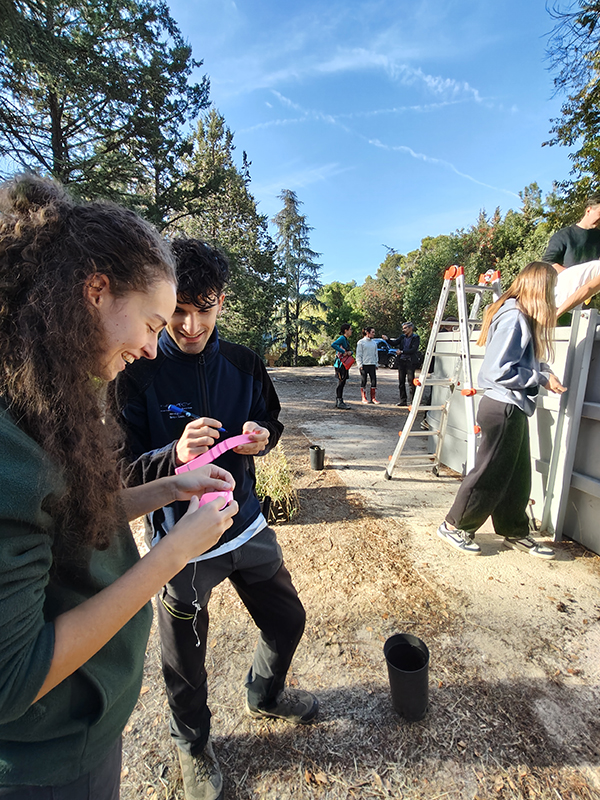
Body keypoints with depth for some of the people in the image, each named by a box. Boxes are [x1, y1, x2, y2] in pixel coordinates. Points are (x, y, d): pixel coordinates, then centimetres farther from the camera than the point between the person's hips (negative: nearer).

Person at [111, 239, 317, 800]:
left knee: (286, 619, 22)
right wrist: (174, 456, -34)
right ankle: (193, 745, 53)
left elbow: (271, 420, 9)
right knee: (185, 660, 17)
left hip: (247, 524, 5)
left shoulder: (243, 363, -3)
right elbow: (122, 470, -14)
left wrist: (263, 436, -14)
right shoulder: (137, 375, -15)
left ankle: (264, 696, 56)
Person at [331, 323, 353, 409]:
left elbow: (350, 350, 19)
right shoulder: (342, 338, -13)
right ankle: (339, 403, -2)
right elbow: (333, 344, -30)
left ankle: (339, 402, 19)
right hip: (340, 364, -10)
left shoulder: (346, 340, 17)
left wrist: (350, 352, -5)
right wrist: (343, 352, -26)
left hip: (344, 364, 10)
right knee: (341, 382, -7)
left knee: (342, 383, 12)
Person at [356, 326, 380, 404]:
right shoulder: (361, 342, -1)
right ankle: (363, 398, 11)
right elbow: (358, 355, -3)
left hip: (372, 365, 5)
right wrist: (360, 365, -10)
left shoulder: (374, 343, 14)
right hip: (364, 365, -4)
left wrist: (376, 364, 11)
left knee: (374, 381, -1)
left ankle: (373, 398, 5)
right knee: (363, 381, 2)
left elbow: (376, 354, 19)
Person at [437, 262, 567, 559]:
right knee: (490, 475, 2)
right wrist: (541, 378, -14)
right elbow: (500, 371, -24)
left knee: (516, 477, 19)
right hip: (504, 409, -10)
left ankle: (515, 533, 34)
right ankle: (454, 526, 19)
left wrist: (544, 373, -1)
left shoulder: (521, 317, 14)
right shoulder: (514, 317, -17)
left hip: (512, 410, 10)